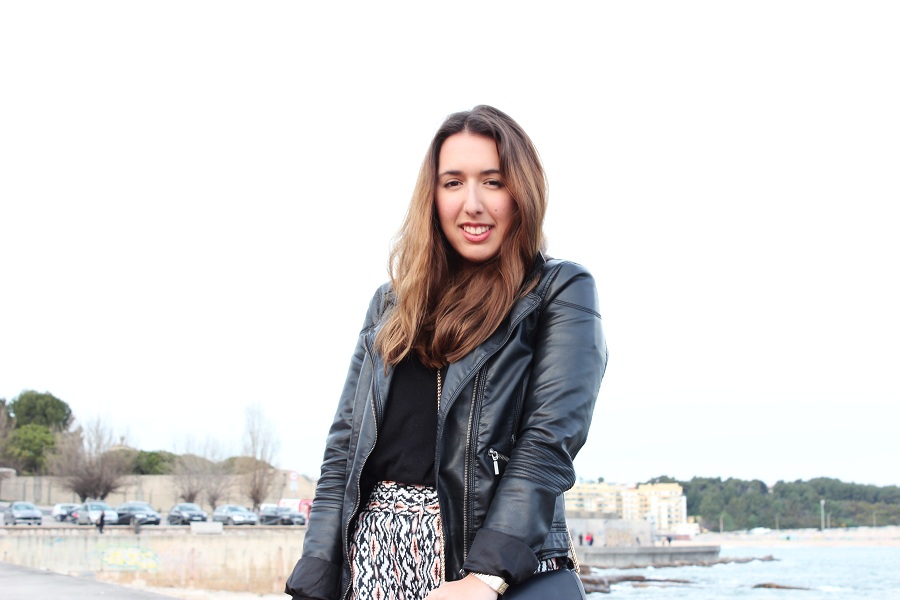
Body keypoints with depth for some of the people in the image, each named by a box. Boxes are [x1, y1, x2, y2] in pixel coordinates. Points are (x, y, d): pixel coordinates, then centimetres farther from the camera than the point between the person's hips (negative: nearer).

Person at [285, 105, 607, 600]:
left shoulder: (561, 291, 2)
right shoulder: (392, 303, 16)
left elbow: (551, 435, -10)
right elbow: (345, 441, 11)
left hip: (497, 550, -4)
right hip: (377, 542, 4)